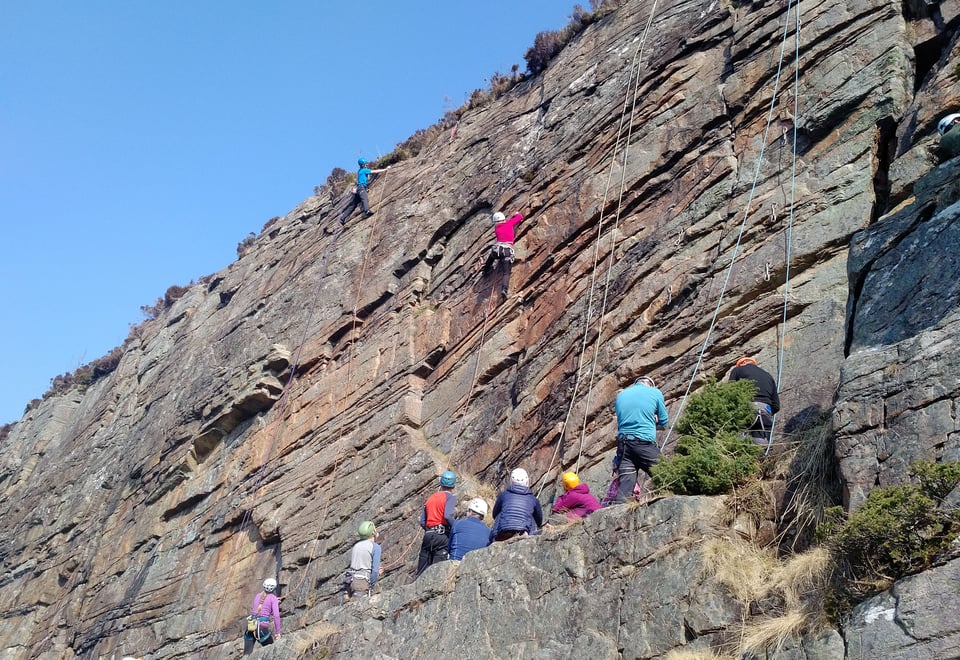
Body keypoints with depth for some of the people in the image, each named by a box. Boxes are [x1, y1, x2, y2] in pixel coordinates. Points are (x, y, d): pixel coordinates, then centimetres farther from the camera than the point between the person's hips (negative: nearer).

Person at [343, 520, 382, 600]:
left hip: (350, 579, 7)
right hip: (362, 581, -7)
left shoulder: (355, 546, 20)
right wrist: (371, 586, 2)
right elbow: (375, 569, -8)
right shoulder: (376, 547, -1)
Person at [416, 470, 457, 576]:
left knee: (422, 571, 7)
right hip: (442, 535, -5)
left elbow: (422, 522, 13)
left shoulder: (430, 498, 18)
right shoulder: (450, 497, 0)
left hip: (428, 535, 5)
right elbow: (448, 516, -18)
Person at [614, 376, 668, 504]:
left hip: (623, 443, 4)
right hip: (645, 442, -4)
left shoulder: (620, 395, 17)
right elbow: (663, 422, 11)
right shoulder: (655, 393, 5)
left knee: (624, 484, -2)